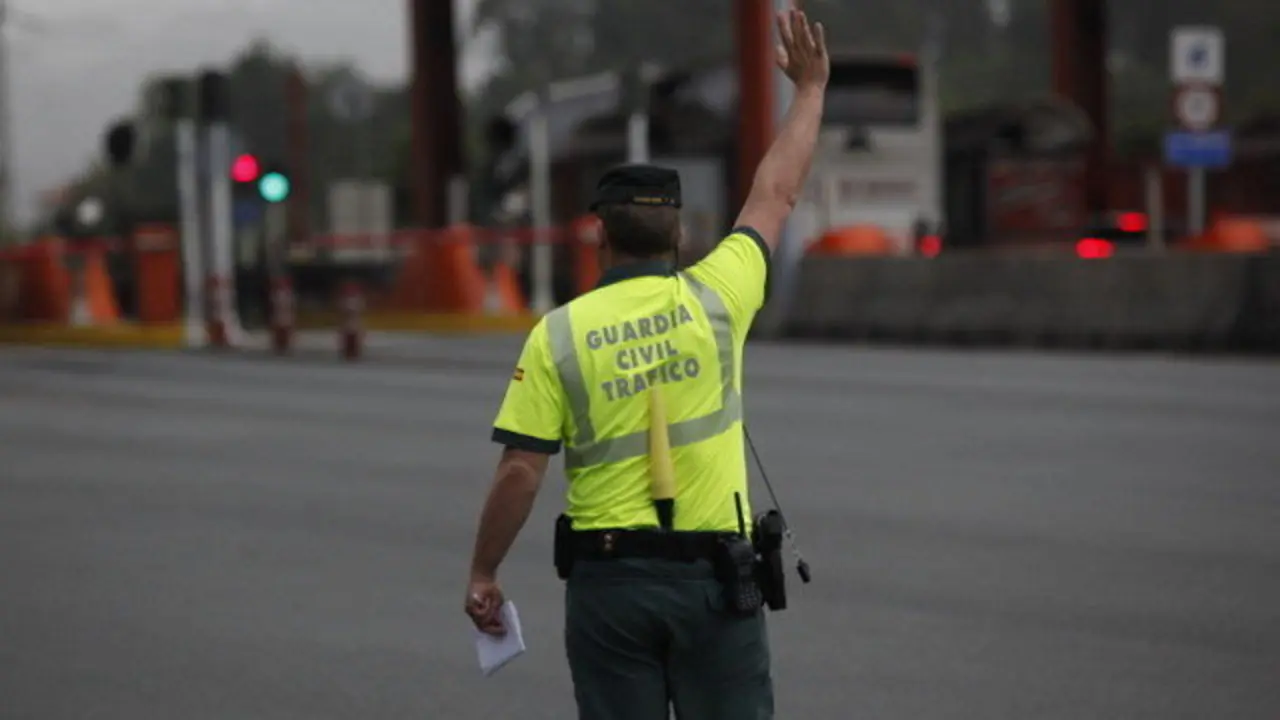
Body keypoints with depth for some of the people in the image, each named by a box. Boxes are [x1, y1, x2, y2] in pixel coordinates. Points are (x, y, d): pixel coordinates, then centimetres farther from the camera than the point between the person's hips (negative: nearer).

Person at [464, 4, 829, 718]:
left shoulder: (558, 334, -4)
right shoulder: (713, 300, -2)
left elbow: (520, 472, -7)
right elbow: (776, 196, 12)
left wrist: (483, 573, 4)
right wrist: (811, 88, 25)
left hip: (608, 578, 0)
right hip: (712, 575, 0)